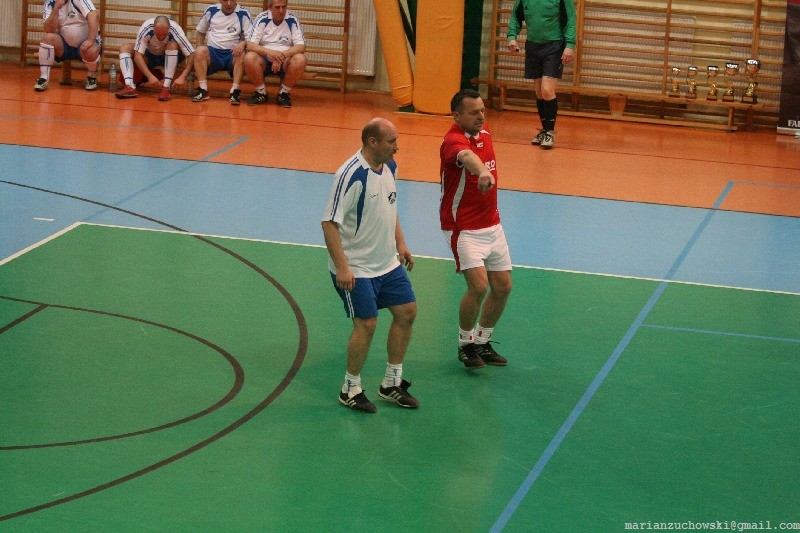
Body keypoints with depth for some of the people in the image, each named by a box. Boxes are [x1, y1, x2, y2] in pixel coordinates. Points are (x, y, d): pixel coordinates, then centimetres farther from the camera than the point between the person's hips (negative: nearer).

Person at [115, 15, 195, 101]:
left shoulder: (175, 30, -32)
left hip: (170, 56, -2)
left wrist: (182, 77, -41)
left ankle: (166, 88, -32)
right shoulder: (146, 28, -31)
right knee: (124, 48, -20)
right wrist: (150, 76, -42)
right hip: (149, 56, 2)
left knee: (173, 45, -33)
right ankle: (130, 87, -34)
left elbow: (191, 55, -30)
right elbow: (138, 55, -30)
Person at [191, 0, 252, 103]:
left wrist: (243, 43, -27)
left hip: (233, 53, -2)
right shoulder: (211, 10, 8)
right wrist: (199, 47, 2)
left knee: (242, 55, -35)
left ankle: (235, 90, -35)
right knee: (200, 51, -30)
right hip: (213, 52, 2)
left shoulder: (243, 14, 0)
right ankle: (203, 90, -30)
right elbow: (201, 32, 20)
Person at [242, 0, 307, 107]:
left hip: (285, 61, 0)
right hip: (264, 59, 0)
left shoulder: (292, 21, -5)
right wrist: (270, 52, -33)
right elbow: (250, 45, -14)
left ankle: (284, 93, -8)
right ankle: (261, 92, -7)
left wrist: (282, 55, -30)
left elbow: (301, 46, -12)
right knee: (249, 58, -32)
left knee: (300, 59, -31)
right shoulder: (261, 19, -6)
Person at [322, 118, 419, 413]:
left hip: (388, 263, 9)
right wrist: (342, 267, -26)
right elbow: (329, 222, -23)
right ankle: (350, 389, 9)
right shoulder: (351, 175, -23)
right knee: (367, 323, -10)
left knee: (407, 312, 9)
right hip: (355, 269, -9)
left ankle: (392, 383, 22)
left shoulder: (389, 167, 3)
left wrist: (400, 243, 14)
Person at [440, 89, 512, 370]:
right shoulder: (454, 140, -22)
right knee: (479, 285, -20)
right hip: (464, 228, -8)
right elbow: (467, 156, -47)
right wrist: (482, 171, -68)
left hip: (492, 225, 8)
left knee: (503, 287, 8)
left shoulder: (484, 133, 5)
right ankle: (465, 344, 2)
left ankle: (482, 342, 27)